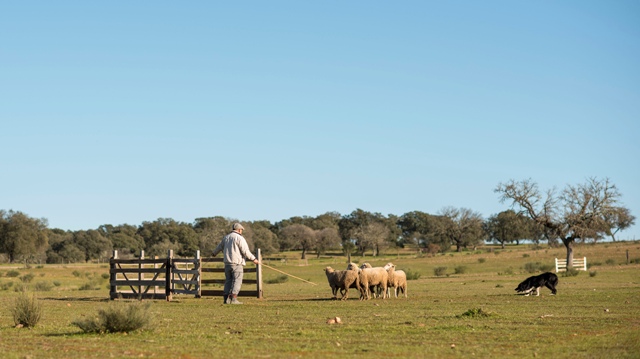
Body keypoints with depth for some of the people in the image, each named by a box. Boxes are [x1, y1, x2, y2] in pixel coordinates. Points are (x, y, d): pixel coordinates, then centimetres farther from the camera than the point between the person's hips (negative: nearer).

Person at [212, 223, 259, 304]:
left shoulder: (226, 237, 14)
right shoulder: (239, 238, -8)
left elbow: (219, 247, 30)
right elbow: (245, 251, -15)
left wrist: (214, 253, 49)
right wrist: (253, 259, -8)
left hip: (227, 263, 7)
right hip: (237, 264, -7)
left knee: (228, 281, 11)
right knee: (237, 281, -5)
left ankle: (226, 298, 8)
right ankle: (233, 298, -13)